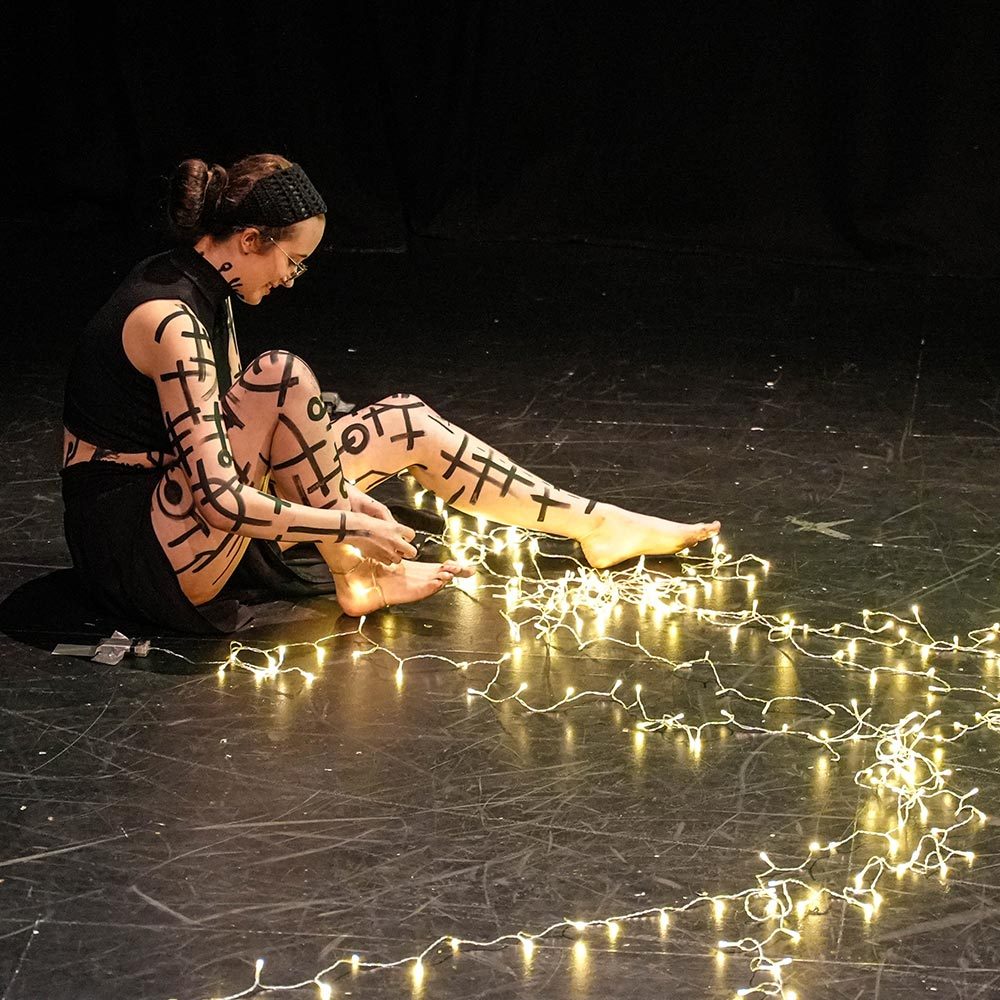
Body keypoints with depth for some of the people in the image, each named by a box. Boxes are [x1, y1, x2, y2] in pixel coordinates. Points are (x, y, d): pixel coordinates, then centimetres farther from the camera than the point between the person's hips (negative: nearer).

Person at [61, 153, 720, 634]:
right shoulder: (170, 322, -24)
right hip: (135, 552, -9)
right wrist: (350, 527, -18)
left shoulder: (200, 289, 6)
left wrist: (334, 493, 6)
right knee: (282, 377, -27)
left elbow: (233, 431, 17)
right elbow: (222, 500, -27)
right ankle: (354, 577, -9)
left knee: (410, 426, 4)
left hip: (179, 508, 9)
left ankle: (597, 524, 14)